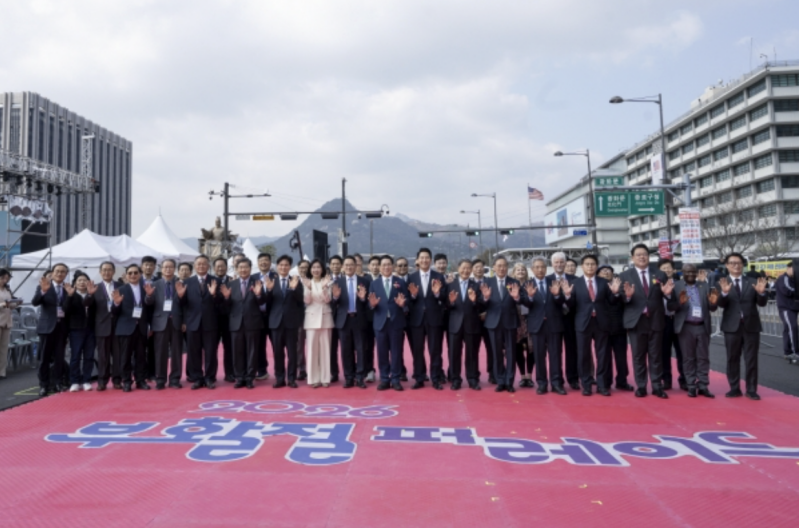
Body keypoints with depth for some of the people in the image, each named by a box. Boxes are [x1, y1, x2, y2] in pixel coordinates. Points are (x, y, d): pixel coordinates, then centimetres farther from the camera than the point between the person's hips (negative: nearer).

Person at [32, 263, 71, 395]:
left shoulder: (68, 288, 6)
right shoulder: (43, 286, 1)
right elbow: (34, 302, -17)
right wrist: (43, 291, -29)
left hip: (62, 325, 2)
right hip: (47, 325, -2)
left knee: (59, 357, 7)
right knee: (45, 357, 3)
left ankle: (57, 383, 15)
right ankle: (43, 385, 10)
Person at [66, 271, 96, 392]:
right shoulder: (72, 296, 3)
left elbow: (96, 310, -5)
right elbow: (67, 311, -11)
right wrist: (70, 296, -24)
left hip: (90, 329, 2)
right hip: (76, 329, -2)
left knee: (89, 356, 4)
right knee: (75, 356, 0)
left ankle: (86, 381, 11)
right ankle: (75, 382, 6)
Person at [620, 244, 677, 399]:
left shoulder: (660, 275, 8)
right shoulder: (625, 275, 2)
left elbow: (666, 299, 6)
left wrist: (667, 293, -16)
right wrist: (627, 296, -25)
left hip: (656, 321, 2)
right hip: (636, 321, -1)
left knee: (656, 356, 8)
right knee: (638, 356, 6)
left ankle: (657, 387, 16)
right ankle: (641, 387, 15)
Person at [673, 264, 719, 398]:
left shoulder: (704, 286, 9)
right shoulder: (676, 286, 0)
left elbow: (712, 308, 5)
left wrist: (713, 302, -18)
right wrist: (680, 302, -28)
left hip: (702, 327, 3)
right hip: (686, 327, -2)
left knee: (703, 358, 6)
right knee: (688, 358, 4)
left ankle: (703, 386, 13)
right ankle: (691, 386, 11)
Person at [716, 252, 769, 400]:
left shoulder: (752, 282, 6)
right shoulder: (723, 283, 1)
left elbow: (762, 303, -1)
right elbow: (721, 304, -12)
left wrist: (761, 293, -22)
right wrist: (724, 293, -32)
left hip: (751, 326, 1)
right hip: (732, 326, -1)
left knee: (751, 360, 5)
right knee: (732, 359, 7)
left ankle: (751, 390, 14)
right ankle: (734, 389, 17)